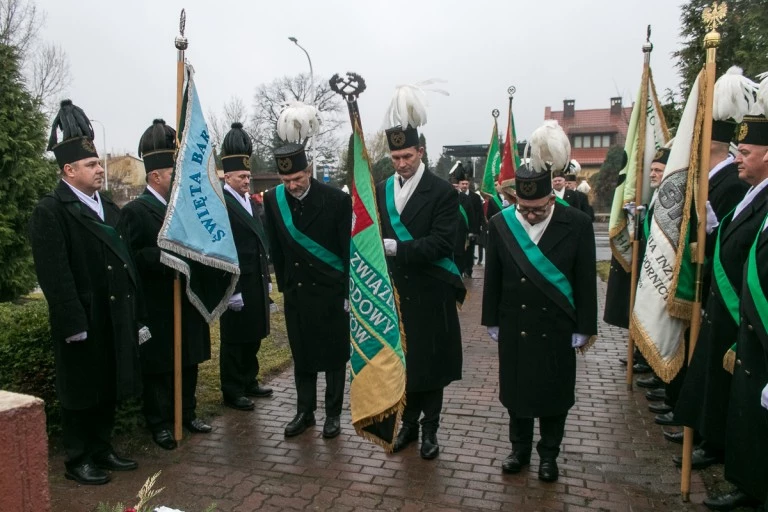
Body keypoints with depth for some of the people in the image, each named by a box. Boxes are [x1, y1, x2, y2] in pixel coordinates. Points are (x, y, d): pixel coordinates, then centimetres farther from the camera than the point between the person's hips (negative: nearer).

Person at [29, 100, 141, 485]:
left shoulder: (107, 206, 13)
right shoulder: (50, 211, -11)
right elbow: (55, 275, -18)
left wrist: (133, 311, 12)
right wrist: (73, 323, -20)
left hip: (116, 317, 7)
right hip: (83, 320, -7)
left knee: (109, 388, 17)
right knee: (81, 392, 7)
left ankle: (102, 449, 32)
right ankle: (78, 460, 23)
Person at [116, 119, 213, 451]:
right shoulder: (135, 211, -10)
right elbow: (130, 258, -18)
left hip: (187, 301, 7)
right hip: (157, 308, -7)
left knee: (188, 362, 16)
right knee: (158, 367, 6)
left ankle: (187, 414, 31)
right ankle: (159, 424, 20)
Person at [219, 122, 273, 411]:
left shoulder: (250, 201, 13)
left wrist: (266, 278, 16)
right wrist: (232, 289, -20)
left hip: (257, 283, 8)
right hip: (237, 286, -8)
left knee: (253, 338, 18)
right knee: (234, 341, 5)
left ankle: (249, 382, 33)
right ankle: (232, 392, 18)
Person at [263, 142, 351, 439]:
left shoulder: (337, 199, -13)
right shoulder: (273, 200, -2)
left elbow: (349, 250, -8)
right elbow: (276, 249, 8)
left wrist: (349, 293, -8)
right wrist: (284, 285, 9)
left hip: (331, 291, -3)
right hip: (295, 292, 3)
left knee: (334, 355, 8)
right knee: (301, 355, 12)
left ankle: (333, 414, 23)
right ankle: (305, 412, 27)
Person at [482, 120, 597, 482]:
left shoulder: (577, 225, -10)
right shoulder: (500, 224, -5)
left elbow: (586, 280, -6)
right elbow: (493, 277, 1)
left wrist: (585, 328, -5)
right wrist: (492, 322, 4)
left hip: (557, 329, -1)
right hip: (515, 327, 2)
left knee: (555, 392, 12)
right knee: (516, 389, 14)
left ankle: (548, 455, 32)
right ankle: (520, 449, 34)